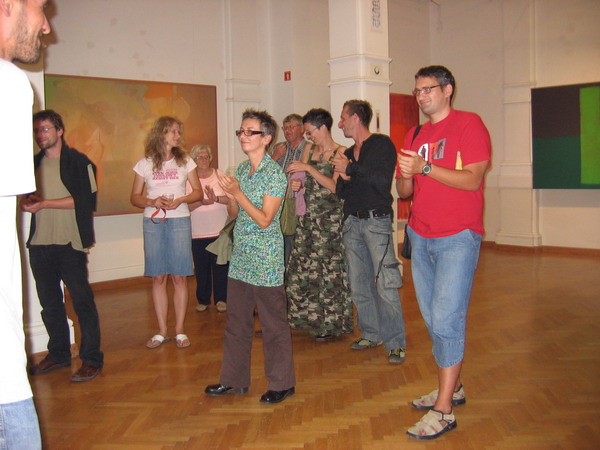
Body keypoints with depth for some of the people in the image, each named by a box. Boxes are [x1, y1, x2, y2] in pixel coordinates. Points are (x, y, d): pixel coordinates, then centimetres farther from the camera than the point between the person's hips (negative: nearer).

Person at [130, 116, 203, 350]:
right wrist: (152, 202, -13)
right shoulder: (145, 164, 5)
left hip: (179, 221, 0)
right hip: (153, 223, 0)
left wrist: (180, 200, -12)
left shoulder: (185, 161, 7)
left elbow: (198, 192, 7)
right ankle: (162, 331, 11)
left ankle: (180, 330, 8)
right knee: (158, 277, 2)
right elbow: (135, 197, 7)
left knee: (179, 276, -1)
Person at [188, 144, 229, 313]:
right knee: (201, 268, 5)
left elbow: (231, 199, -4)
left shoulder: (219, 175, 4)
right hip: (198, 233, 0)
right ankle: (203, 300, 21)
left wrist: (216, 198, -21)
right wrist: (200, 202, -23)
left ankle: (221, 299, 18)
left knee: (220, 266, 4)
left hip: (220, 231, 0)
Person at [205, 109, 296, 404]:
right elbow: (234, 214, 14)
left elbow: (265, 220, -16)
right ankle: (234, 380, 27)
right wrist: (226, 195, -5)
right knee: (236, 321, 14)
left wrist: (237, 193, -20)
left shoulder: (274, 174, -12)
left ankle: (282, 383, 16)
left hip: (266, 261, -7)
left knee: (273, 323, 3)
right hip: (240, 258, 8)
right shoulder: (240, 170, 11)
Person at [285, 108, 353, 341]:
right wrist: (296, 184, -6)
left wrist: (309, 168, -18)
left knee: (328, 270, -3)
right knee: (303, 268, 4)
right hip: (308, 216, 6)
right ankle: (311, 318, 18)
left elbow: (335, 186, -13)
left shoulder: (340, 152, -5)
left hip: (329, 218, -6)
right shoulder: (308, 150, 13)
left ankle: (328, 324, 10)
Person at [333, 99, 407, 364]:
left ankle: (396, 342, -4)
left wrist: (351, 169, -10)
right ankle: (371, 334, 20)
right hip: (352, 222, 7)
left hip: (376, 221, -7)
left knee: (385, 285, -10)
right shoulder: (348, 153, 18)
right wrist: (343, 178, -4)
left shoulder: (382, 144, -2)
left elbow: (383, 181, -16)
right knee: (359, 285, 8)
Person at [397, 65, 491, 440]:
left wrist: (425, 167, -22)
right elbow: (404, 192, 14)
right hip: (421, 237, 7)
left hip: (458, 237, -7)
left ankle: (444, 411, -4)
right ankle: (452, 387, 25)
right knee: (433, 318, 10)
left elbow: (473, 180, -15)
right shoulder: (414, 135, 15)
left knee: (446, 318, -10)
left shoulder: (469, 124, -4)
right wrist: (406, 177, -8)